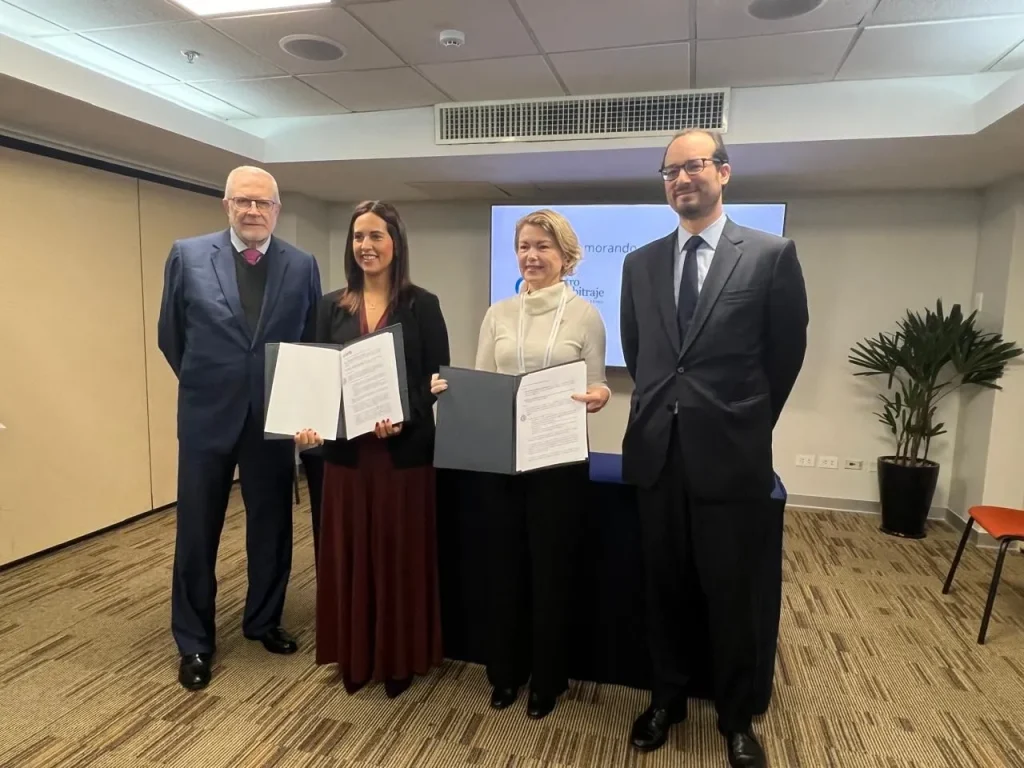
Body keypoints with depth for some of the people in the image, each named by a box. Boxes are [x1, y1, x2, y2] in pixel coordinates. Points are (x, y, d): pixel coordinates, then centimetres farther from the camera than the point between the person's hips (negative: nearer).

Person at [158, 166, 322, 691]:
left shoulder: (302, 266, 0)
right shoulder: (188, 256, -2)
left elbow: (313, 339, 8)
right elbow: (170, 335, 6)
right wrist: (202, 384, 10)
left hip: (275, 416, 1)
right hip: (207, 414, -1)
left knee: (272, 526, 13)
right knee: (197, 531, 9)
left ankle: (263, 621, 34)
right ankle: (194, 642, 27)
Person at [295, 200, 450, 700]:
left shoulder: (422, 306, -1)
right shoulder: (332, 306, 7)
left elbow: (438, 379, -5)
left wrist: (404, 417, -22)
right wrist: (309, 421, -12)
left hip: (404, 449, -3)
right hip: (346, 448, 3)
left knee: (400, 553, 8)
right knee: (349, 552, 11)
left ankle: (399, 658, 26)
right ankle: (354, 656, 30)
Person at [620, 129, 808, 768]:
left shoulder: (772, 254, -3)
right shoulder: (640, 264, 8)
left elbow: (787, 352, 2)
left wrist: (747, 426, 8)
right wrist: (663, 412, 12)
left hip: (730, 455, -3)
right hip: (657, 451, 4)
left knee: (733, 597, 10)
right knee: (664, 589, 16)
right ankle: (667, 698, 37)